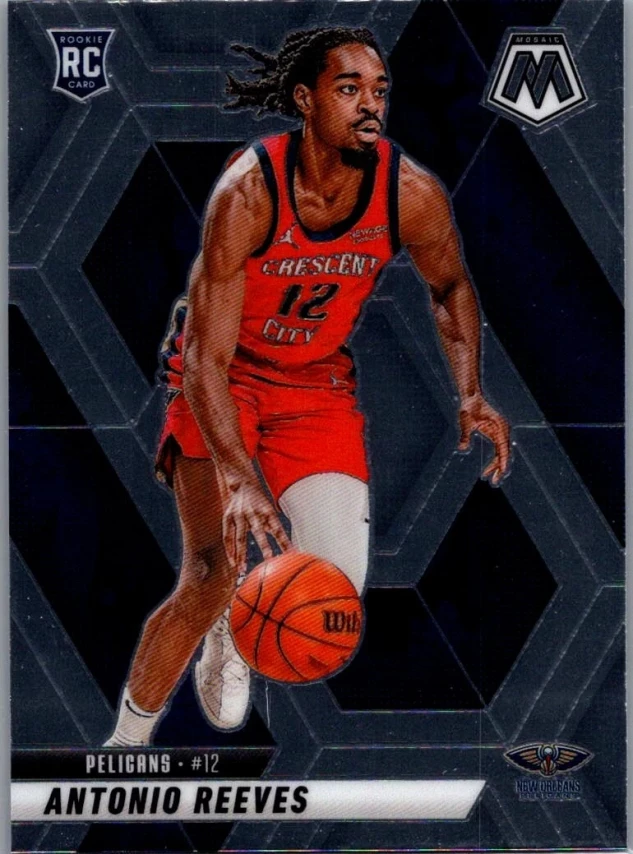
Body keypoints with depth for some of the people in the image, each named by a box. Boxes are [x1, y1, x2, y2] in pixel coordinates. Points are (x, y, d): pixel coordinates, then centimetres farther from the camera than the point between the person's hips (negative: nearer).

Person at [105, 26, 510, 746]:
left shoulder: (414, 195, -18)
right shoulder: (247, 192, -28)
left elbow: (450, 288, 6)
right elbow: (207, 360, -28)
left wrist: (471, 396, -9)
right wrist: (240, 482, -40)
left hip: (318, 380, 3)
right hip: (219, 378, -3)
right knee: (213, 576, -16)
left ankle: (235, 634, 28)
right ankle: (127, 739, 7)